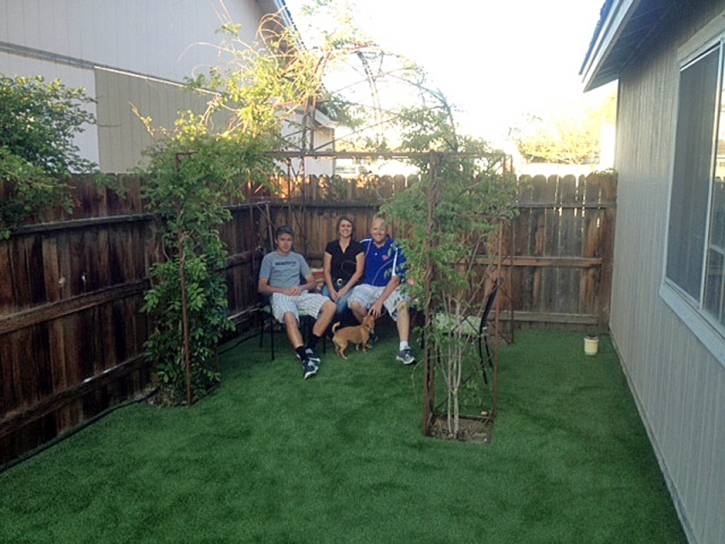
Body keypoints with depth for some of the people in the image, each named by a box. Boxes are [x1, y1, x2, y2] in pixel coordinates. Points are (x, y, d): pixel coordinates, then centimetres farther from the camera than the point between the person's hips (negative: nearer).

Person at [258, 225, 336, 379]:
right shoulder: (269, 258, 12)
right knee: (290, 317, -40)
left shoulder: (298, 258, 24)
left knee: (330, 306, -22)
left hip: (300, 294, 4)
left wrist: (301, 287, -5)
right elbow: (261, 287, 3)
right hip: (280, 296, -4)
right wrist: (283, 291, -11)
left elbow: (313, 282, 18)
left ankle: (309, 348, -20)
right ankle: (305, 358, -44)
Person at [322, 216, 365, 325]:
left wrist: (345, 289, -13)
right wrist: (331, 290, -10)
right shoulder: (331, 246, 11)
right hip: (332, 282, 2)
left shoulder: (358, 247, 5)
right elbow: (326, 270, 6)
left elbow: (359, 271, -1)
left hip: (350, 284, -2)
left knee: (341, 303, -34)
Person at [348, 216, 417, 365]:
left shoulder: (395, 249, -7)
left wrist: (380, 302, -18)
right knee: (355, 304, -28)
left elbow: (396, 279, -11)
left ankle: (404, 349, -38)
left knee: (402, 304, -33)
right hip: (368, 286, 3)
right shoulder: (364, 244, 6)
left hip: (390, 287, -3)